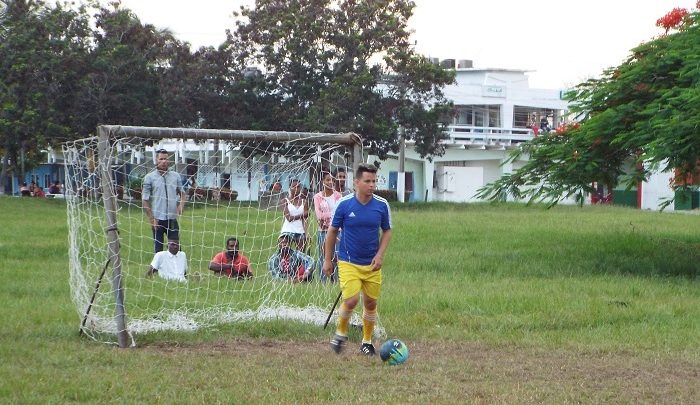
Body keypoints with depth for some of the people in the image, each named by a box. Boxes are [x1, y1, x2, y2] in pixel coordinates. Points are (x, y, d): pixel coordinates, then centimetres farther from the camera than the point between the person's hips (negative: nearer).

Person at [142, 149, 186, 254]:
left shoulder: (176, 176, 8)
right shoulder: (149, 177, -2)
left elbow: (182, 193, 19)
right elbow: (145, 201, -2)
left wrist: (181, 205, -2)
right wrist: (152, 219, -7)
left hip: (172, 218, 3)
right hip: (158, 219, -3)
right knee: (158, 249, 3)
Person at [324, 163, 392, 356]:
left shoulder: (382, 205, -4)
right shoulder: (344, 204, -9)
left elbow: (387, 231, 8)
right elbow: (332, 232, 2)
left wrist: (380, 255, -6)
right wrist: (328, 259, 4)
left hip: (372, 264, 3)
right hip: (348, 263, -3)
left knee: (370, 303, 8)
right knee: (351, 300, -16)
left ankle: (367, 341, 25)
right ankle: (341, 332, 11)